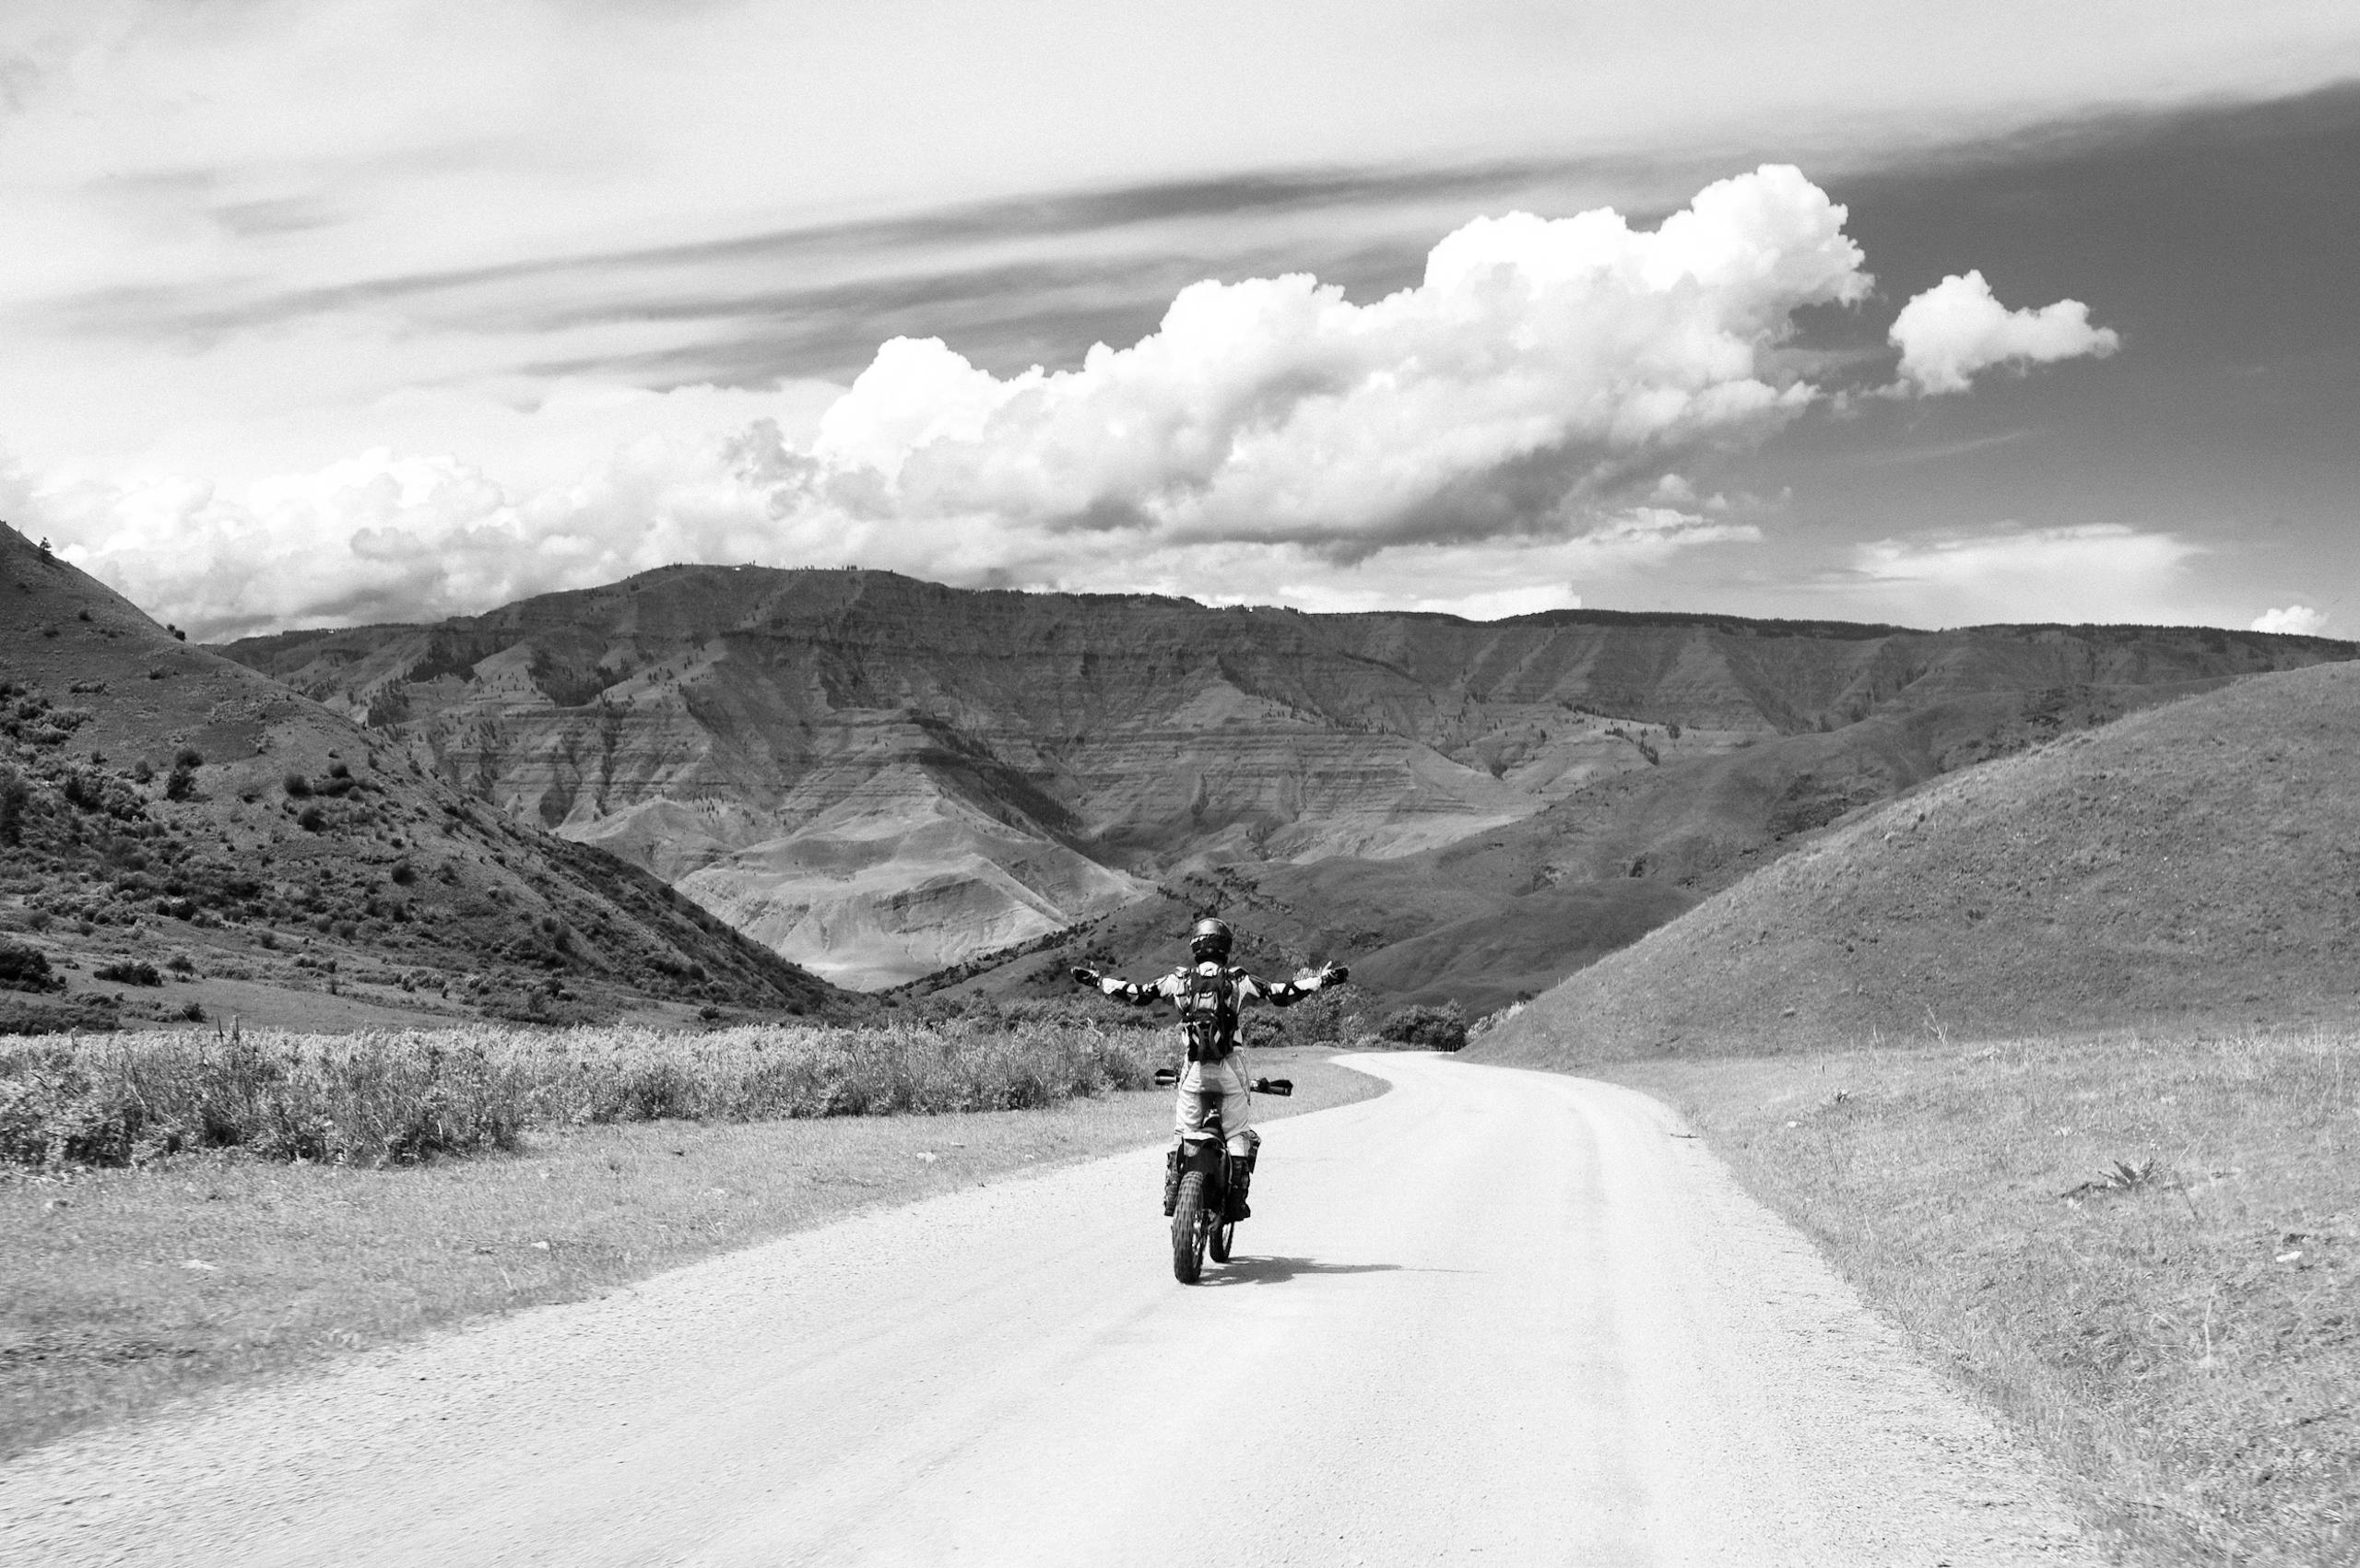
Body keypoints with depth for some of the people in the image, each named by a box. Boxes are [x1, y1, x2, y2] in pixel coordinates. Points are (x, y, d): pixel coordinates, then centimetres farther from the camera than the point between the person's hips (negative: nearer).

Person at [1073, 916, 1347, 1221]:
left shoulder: (1179, 980, 4)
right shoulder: (1237, 981, -1)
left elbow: (1137, 994, 8)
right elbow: (1281, 994, -2)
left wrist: (1096, 981, 18)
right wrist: (1323, 980, 4)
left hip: (1193, 1070, 2)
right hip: (1229, 1069, -2)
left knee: (1184, 1134, 13)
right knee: (1239, 1134, 6)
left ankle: (1172, 1194, 6)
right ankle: (1236, 1197, -2)